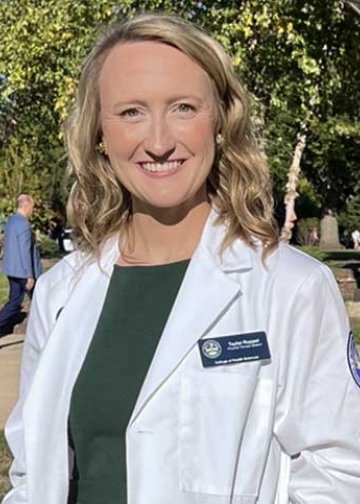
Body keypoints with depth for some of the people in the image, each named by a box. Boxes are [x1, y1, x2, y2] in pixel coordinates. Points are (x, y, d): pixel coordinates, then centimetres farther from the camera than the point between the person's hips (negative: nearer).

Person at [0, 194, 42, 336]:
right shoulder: (23, 224, -20)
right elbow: (25, 251, -23)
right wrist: (30, 276, -20)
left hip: (12, 270, 9)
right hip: (23, 271, -9)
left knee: (15, 302, 12)